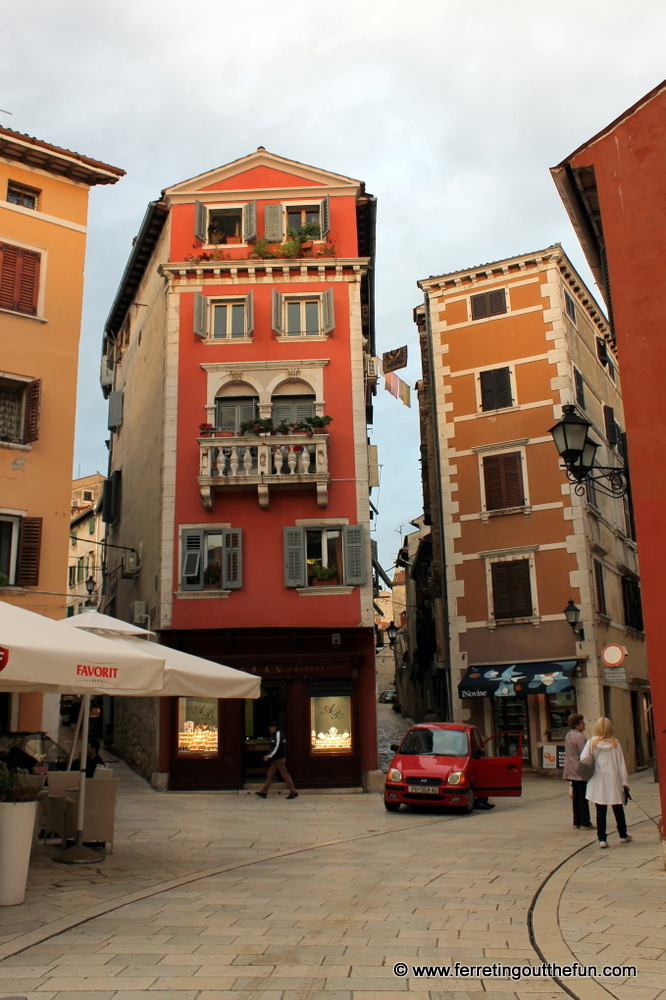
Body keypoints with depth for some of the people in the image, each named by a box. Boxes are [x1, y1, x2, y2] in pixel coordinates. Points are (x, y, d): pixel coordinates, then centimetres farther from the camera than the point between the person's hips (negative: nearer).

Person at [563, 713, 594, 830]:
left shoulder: (568, 736, 13)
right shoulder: (579, 736, -16)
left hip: (572, 771, 9)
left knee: (576, 797, 12)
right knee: (583, 797, -3)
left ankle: (577, 822, 16)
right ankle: (585, 823, 0)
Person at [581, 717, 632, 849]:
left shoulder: (591, 743, -8)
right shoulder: (615, 744, -5)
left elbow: (583, 759, -12)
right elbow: (621, 764, -2)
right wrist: (625, 781, 3)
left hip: (598, 783, -1)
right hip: (614, 781, 1)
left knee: (601, 811, 3)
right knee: (618, 809, 17)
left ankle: (602, 839, -2)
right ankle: (623, 835, 30)